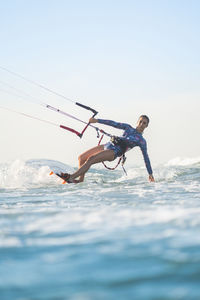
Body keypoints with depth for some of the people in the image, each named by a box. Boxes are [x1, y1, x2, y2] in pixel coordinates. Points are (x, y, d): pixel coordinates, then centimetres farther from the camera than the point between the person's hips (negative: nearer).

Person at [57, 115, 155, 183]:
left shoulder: (142, 141, 4)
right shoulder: (128, 128, 18)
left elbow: (146, 157, 8)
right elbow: (113, 123, 15)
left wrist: (150, 173, 9)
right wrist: (97, 120, 9)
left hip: (114, 152, -7)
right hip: (107, 145, 7)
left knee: (90, 159, -26)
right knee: (81, 158, 2)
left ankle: (71, 177, -31)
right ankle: (81, 180, 8)